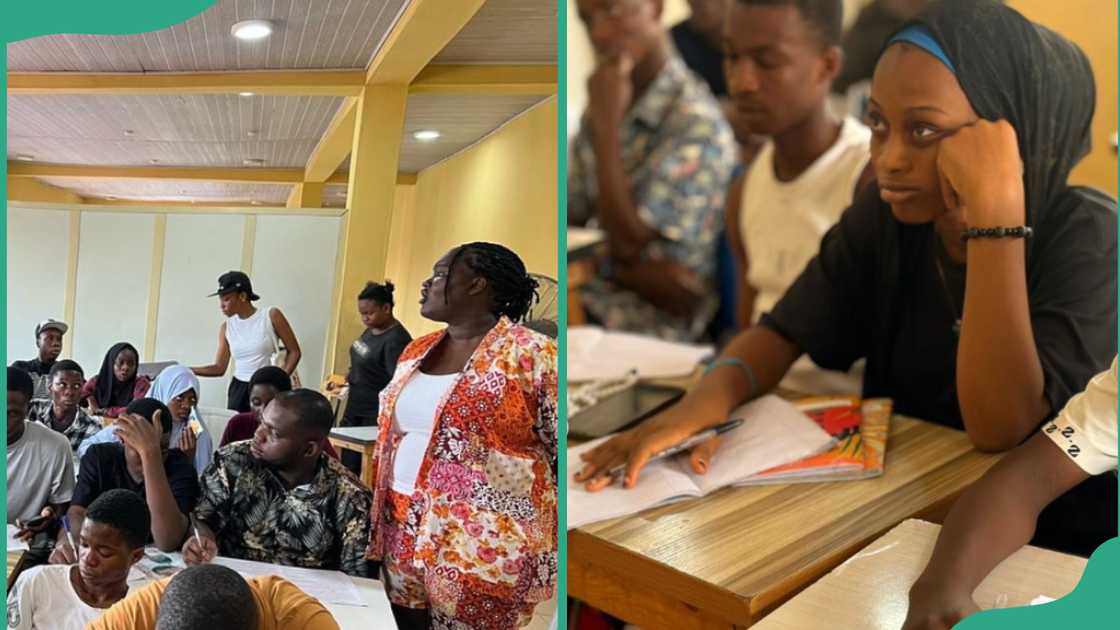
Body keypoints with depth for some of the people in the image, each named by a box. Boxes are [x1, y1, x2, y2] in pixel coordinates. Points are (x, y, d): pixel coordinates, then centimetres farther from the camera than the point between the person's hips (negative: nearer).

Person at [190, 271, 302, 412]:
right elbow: (219, 368, 9)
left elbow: (294, 352, -3)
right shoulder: (226, 327, 6)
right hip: (238, 389, 4)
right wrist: (188, 370, -3)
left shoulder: (271, 316, -6)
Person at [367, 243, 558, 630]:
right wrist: (379, 510, 16)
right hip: (402, 533, 7)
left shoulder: (531, 354, -11)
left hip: (483, 547, -6)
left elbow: (564, 456, -10)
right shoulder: (416, 351, 10)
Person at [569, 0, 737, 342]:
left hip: (649, 324, -6)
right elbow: (567, 217, 6)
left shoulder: (697, 123, -13)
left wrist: (606, 123, -15)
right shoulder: (604, 104, 8)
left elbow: (627, 242, -16)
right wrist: (639, 271, -12)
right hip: (589, 297, 6)